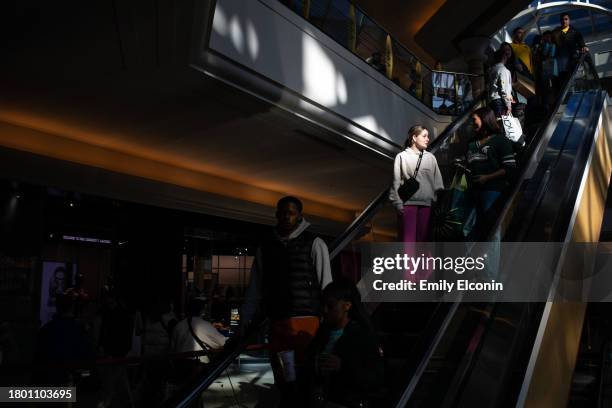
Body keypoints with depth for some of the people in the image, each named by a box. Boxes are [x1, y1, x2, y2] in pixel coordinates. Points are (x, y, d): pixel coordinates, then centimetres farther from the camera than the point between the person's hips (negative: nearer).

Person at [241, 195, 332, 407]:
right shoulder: (265, 248, 14)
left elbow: (326, 285, -2)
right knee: (283, 384, 12)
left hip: (306, 323, -4)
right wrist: (244, 323, 9)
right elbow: (254, 289, 13)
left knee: (306, 382, -5)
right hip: (276, 325, 4)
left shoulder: (314, 244, 2)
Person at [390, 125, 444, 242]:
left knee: (422, 238, 7)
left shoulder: (431, 158, 11)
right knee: (408, 238, -7)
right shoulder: (402, 157, 1)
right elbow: (396, 182, 0)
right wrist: (398, 203, -7)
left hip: (426, 203, 4)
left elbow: (438, 182, 11)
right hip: (408, 203, -3)